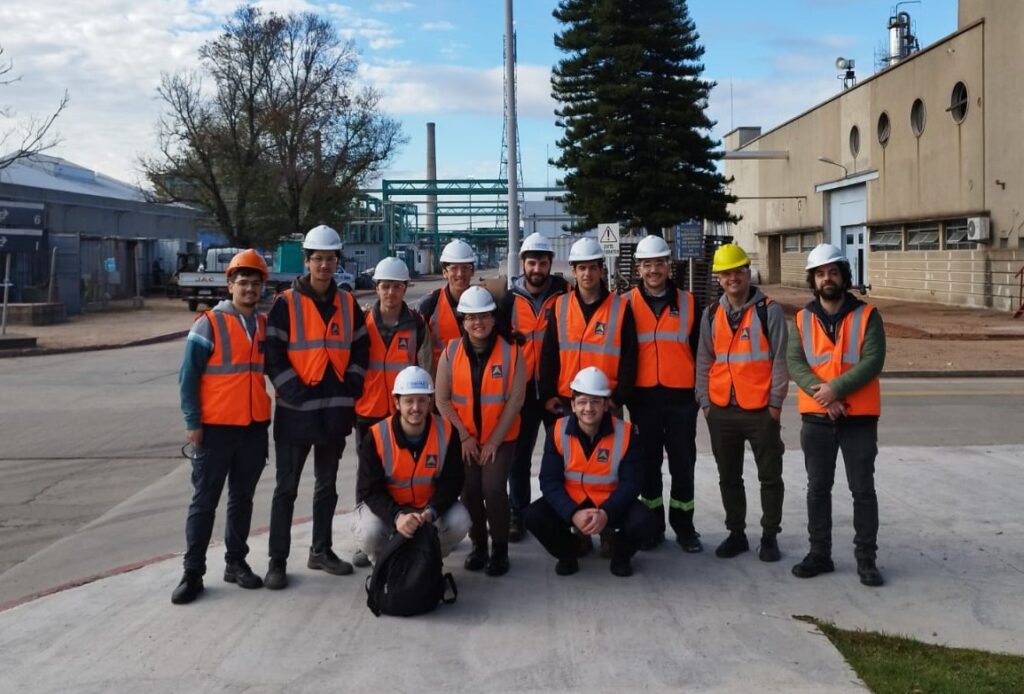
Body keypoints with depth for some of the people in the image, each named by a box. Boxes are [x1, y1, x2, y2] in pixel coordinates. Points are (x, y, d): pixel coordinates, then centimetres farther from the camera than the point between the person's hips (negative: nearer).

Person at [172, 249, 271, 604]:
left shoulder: (265, 325, 8)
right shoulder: (210, 323, -7)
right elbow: (188, 376, -8)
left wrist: (273, 414, 11)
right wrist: (192, 422, -12)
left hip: (255, 428, 5)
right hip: (215, 428, -5)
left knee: (242, 499, 13)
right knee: (204, 502, 1)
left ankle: (236, 562, 24)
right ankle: (193, 572, 7)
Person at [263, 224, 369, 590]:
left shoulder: (347, 303, 8)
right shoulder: (286, 303, -5)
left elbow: (360, 349, 12)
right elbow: (273, 355, -9)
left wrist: (349, 389, 0)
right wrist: (297, 392, -15)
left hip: (335, 410, 5)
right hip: (296, 409, -4)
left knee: (327, 485, 15)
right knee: (286, 488, 1)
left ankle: (321, 551, 28)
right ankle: (277, 560, 9)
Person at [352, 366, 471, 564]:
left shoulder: (446, 431, -16)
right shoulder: (376, 436, -21)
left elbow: (452, 481, -11)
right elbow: (370, 490, -20)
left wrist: (431, 511, -31)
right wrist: (396, 516, -39)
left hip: (430, 505, 2)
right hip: (385, 506, -2)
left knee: (460, 522, -24)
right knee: (370, 532, -31)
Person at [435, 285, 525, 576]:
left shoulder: (511, 351, -9)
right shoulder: (451, 352, -4)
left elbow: (515, 399, -9)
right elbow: (442, 400, -1)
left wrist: (494, 441, -10)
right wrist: (464, 436, -6)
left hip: (501, 437, -2)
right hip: (464, 437, 2)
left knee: (493, 488, -15)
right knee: (470, 490, -4)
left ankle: (500, 549, 6)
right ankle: (478, 545, 20)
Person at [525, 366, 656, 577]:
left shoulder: (625, 433, -12)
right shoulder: (559, 431, -10)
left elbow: (630, 483, -12)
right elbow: (550, 481, -12)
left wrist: (606, 513, -29)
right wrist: (573, 513, -29)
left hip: (610, 504, -1)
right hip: (570, 503, 1)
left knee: (645, 522, -27)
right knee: (534, 517, -25)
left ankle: (621, 554, 8)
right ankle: (566, 554, 7)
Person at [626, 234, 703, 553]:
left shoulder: (688, 302, 6)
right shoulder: (627, 304, 2)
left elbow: (699, 350, 10)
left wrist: (700, 390, 6)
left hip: (681, 397, 1)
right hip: (643, 397, 0)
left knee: (683, 464, 6)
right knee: (648, 464, 8)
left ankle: (683, 526, 18)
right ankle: (653, 525, 20)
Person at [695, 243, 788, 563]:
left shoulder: (769, 310, -3)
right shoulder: (711, 314, 8)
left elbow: (779, 359, -5)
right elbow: (703, 361, 11)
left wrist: (775, 402, -9)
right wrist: (705, 401, 5)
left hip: (761, 411, -4)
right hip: (721, 411, 4)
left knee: (770, 477, 6)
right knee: (729, 477, 13)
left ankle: (769, 536, 19)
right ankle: (736, 533, 26)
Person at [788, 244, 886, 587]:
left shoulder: (867, 315, -1)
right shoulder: (802, 319, 5)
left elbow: (873, 360, -12)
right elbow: (794, 362, -5)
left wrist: (836, 388, -22)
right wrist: (820, 391, -21)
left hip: (859, 418, -2)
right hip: (816, 418, 2)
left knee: (863, 489, 4)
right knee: (818, 488, 10)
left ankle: (866, 559, 14)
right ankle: (819, 554, 21)